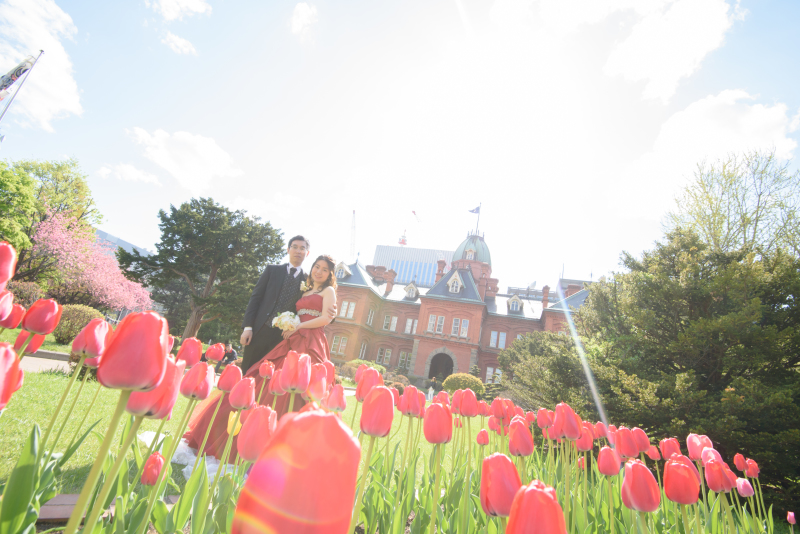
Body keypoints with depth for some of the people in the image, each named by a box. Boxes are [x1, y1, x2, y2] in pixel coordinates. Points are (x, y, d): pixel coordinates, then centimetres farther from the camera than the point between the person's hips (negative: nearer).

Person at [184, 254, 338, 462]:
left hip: (311, 344, -6)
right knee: (269, 384, 2)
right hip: (293, 343, 7)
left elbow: (326, 318, -9)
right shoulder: (305, 293, 24)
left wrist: (297, 326, -8)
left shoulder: (328, 291, 5)